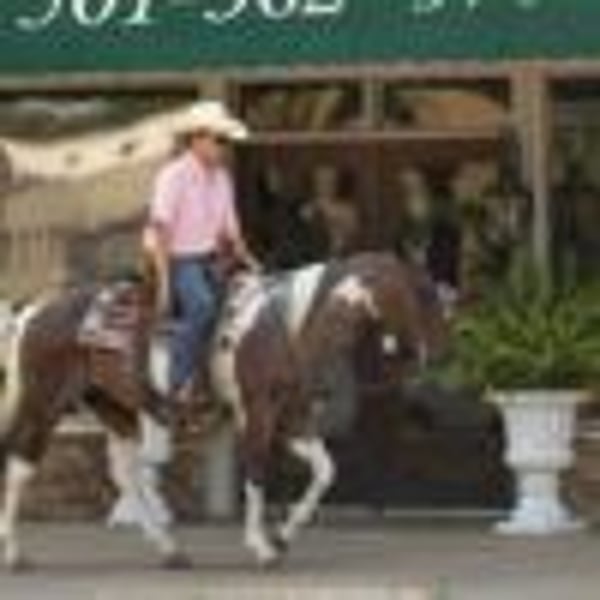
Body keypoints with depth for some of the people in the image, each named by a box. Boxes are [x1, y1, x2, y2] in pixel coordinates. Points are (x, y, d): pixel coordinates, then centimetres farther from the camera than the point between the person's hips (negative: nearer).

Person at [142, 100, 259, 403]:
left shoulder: (221, 177, 9)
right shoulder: (174, 176, -14)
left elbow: (230, 228, 19)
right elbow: (160, 230, -18)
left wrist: (249, 262, 8)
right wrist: (165, 281, -24)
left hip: (208, 259, 8)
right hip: (177, 260, -8)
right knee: (202, 305, -32)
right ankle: (181, 384, -28)